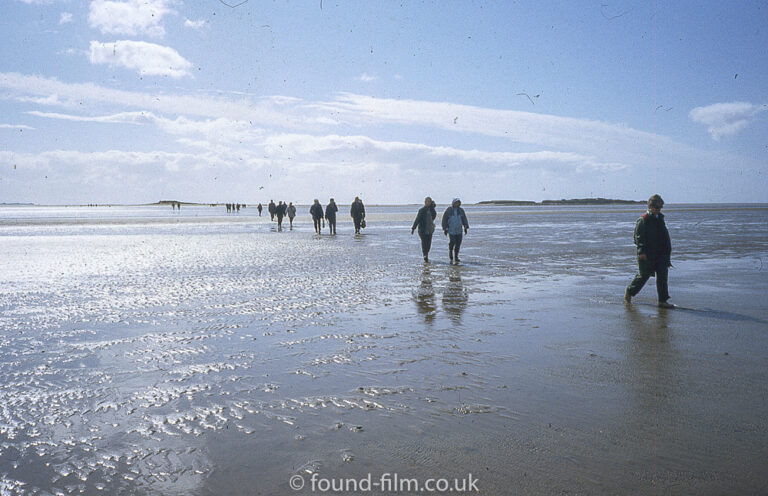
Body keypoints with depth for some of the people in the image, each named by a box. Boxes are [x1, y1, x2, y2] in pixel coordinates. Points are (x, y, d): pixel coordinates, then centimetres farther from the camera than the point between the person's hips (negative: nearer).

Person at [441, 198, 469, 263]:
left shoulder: (461, 210, 4)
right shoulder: (448, 210, -5)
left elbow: (464, 219, 10)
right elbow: (444, 220, -2)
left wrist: (465, 227, 3)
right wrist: (445, 229, -4)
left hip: (459, 230, 3)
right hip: (451, 230, -3)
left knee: (458, 244, 0)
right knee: (452, 243, -12)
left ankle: (456, 257, 13)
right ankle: (451, 257, 9)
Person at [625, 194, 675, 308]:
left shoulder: (660, 218, 14)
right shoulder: (643, 220, -9)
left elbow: (665, 237, 23)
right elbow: (638, 236, -14)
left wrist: (667, 250, 22)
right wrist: (641, 251, -21)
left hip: (660, 254, 7)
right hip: (646, 255, -7)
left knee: (662, 275, 0)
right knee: (644, 275, 0)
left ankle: (663, 300, 3)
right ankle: (629, 291, 22)